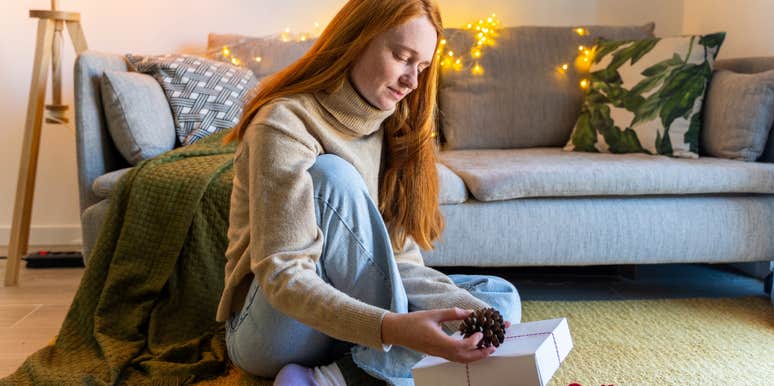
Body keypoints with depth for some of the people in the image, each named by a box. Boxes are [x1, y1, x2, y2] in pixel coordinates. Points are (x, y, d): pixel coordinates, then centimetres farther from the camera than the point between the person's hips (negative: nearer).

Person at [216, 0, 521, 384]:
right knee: (331, 176, -28)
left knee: (500, 298, -7)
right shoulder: (285, 123, -19)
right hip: (276, 334, -7)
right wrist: (392, 329, -41)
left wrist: (466, 310, -23)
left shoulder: (392, 125, 3)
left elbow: (401, 258, -5)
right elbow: (282, 277, -27)